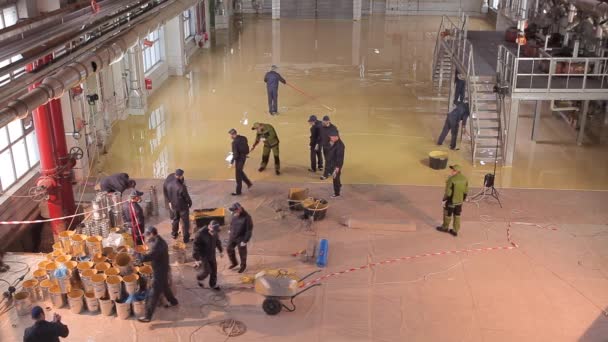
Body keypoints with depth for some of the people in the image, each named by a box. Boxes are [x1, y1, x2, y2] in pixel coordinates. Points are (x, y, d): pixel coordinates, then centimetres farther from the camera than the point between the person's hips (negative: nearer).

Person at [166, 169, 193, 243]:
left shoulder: (169, 184, -10)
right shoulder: (182, 187, -30)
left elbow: (168, 195, 5)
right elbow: (186, 197, -20)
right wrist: (190, 203, 0)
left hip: (174, 206, 6)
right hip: (183, 206, -6)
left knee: (175, 220, 27)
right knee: (185, 222, 8)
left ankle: (174, 234, 44)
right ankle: (186, 238, 13)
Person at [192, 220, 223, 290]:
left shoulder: (215, 233, -12)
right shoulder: (201, 233, -29)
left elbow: (217, 241, 10)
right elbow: (195, 246, -23)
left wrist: (221, 251, 16)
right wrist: (197, 259, -22)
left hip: (212, 255, 5)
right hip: (203, 255, -5)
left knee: (214, 269, 12)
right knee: (207, 271, -1)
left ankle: (213, 284, 33)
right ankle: (199, 278, 31)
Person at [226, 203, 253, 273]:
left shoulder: (247, 217, -30)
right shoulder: (234, 214, -12)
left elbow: (249, 230, -23)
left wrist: (245, 241, -20)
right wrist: (231, 230, 21)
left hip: (241, 238, -6)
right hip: (233, 235, 6)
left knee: (242, 252, 13)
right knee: (229, 249, 19)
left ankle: (243, 265, 39)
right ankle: (234, 263, 43)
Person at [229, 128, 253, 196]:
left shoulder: (234, 142, -24)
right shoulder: (243, 138, 0)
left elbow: (235, 154, -24)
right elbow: (247, 147, 9)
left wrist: (232, 162, -16)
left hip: (239, 159, -8)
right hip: (244, 157, 8)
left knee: (238, 175, 4)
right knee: (240, 172, 27)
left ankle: (238, 191, 14)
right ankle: (249, 183, 35)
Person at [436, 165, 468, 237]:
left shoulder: (451, 179, -24)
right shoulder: (464, 179, -3)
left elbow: (448, 192, -21)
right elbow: (465, 191, 5)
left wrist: (444, 200, -8)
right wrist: (463, 200, 17)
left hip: (451, 201, -6)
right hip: (460, 201, 6)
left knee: (447, 214, 15)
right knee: (457, 216, 15)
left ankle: (445, 227, 33)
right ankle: (455, 231, 23)